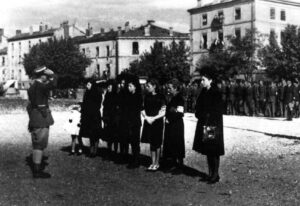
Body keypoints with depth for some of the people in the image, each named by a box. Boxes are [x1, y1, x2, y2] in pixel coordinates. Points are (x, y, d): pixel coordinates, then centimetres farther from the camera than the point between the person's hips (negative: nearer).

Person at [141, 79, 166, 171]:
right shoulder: (147, 96, 8)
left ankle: (157, 163, 13)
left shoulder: (160, 97, -6)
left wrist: (153, 118, -16)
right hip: (148, 122, 4)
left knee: (157, 143, 2)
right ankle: (153, 163, 16)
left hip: (157, 123, -4)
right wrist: (146, 117, -8)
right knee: (151, 143, 9)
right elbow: (143, 109, 10)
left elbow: (163, 112, -7)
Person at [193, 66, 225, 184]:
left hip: (213, 126, -8)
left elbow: (217, 112, -16)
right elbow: (199, 108, 17)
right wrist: (200, 116, -1)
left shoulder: (216, 93, -12)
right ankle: (211, 173, 20)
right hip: (204, 125, 8)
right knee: (207, 151, 11)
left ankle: (215, 175, 8)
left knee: (214, 151, -1)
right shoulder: (204, 92, 10)